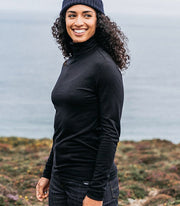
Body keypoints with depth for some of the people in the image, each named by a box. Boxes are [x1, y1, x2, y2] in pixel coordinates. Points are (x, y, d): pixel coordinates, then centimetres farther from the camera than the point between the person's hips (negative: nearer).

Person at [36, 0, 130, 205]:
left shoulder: (105, 66, -13)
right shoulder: (69, 64, 10)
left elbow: (111, 133, -16)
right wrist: (47, 173, 17)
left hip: (91, 181, -7)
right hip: (61, 179, 7)